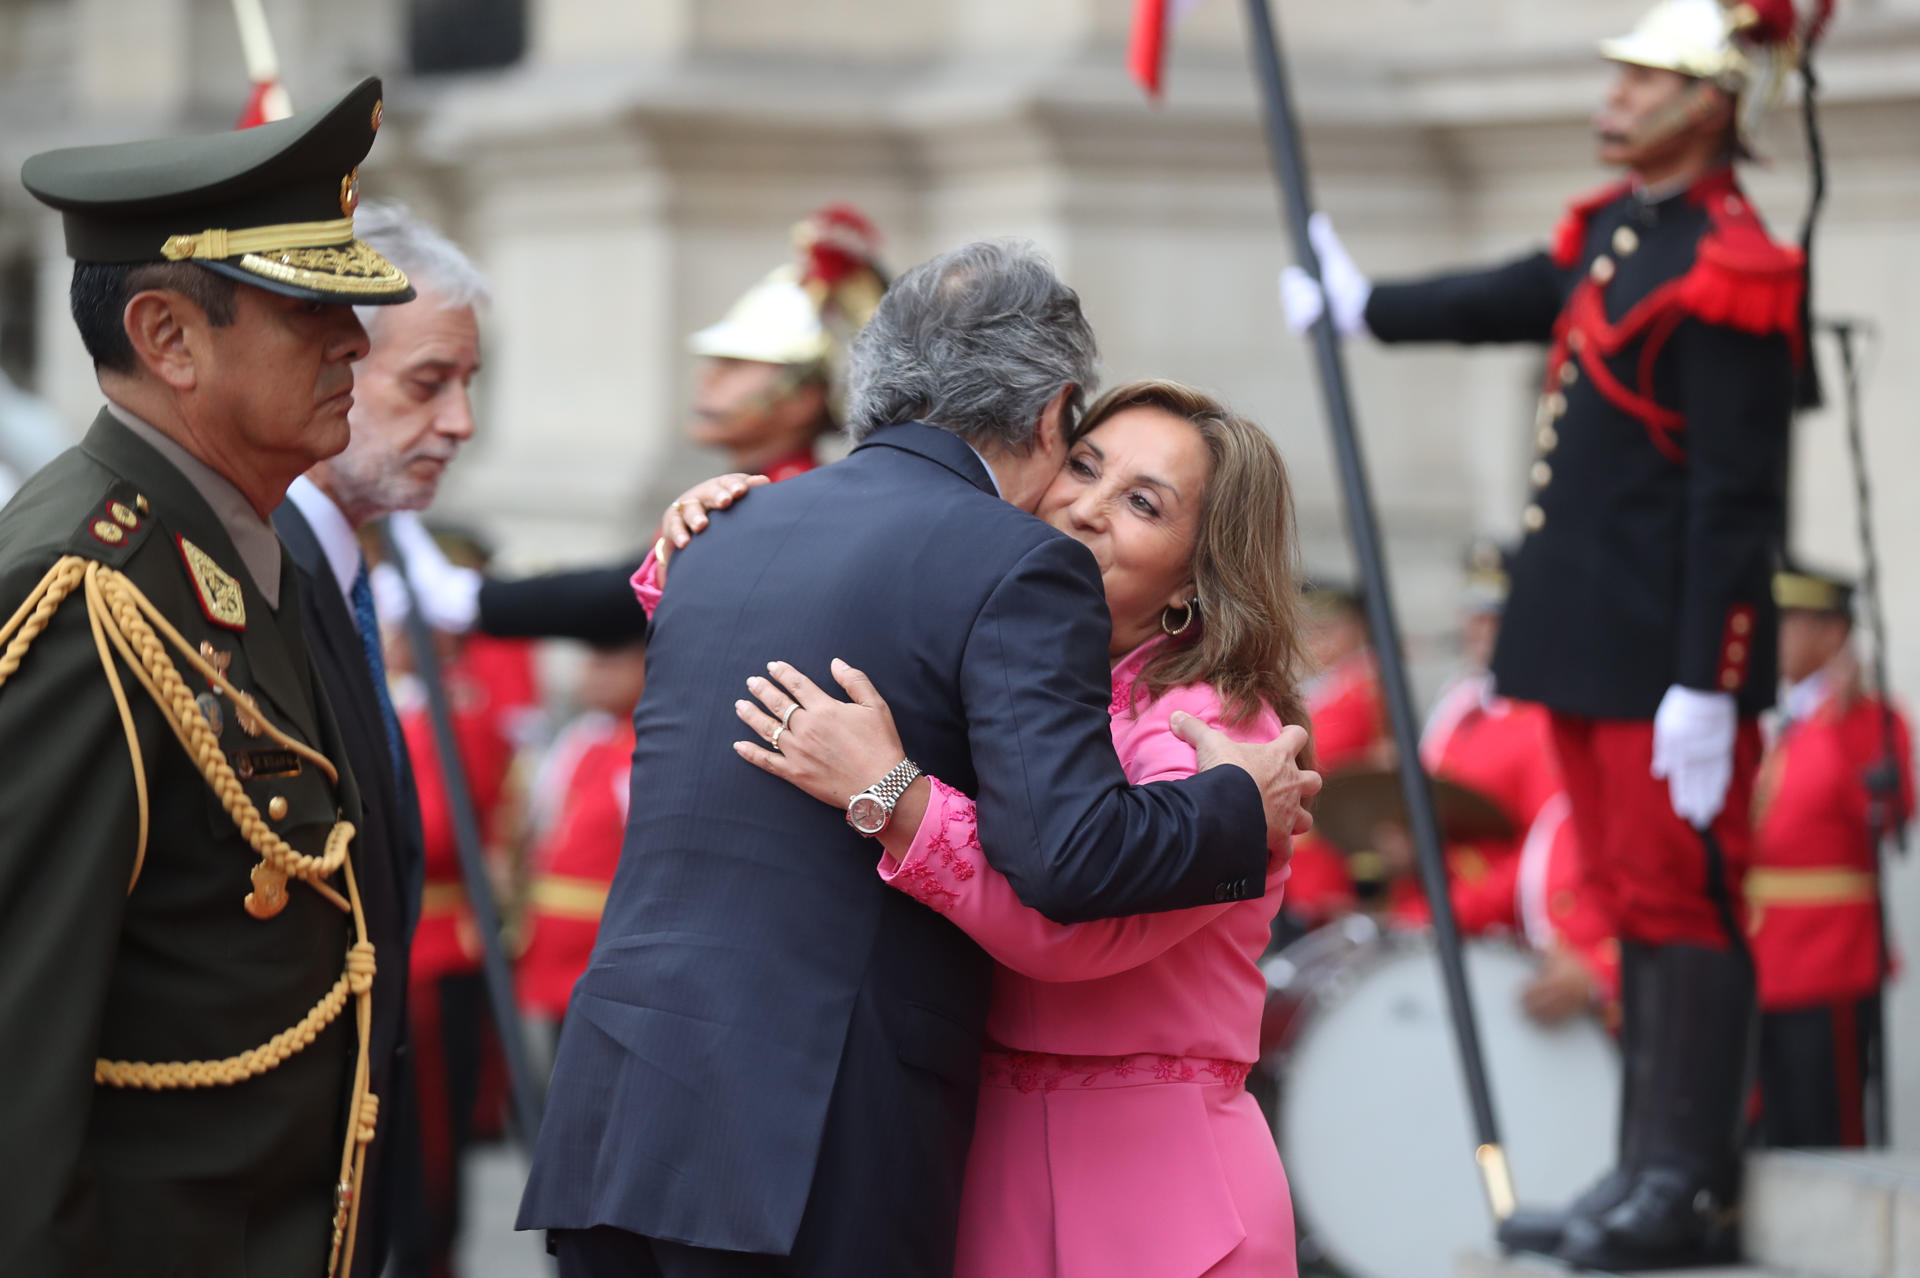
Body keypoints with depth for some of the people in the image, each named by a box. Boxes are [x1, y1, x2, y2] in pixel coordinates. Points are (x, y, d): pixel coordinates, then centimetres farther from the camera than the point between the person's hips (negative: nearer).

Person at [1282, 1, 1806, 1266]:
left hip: (1669, 659, -9)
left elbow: (1736, 506, -19)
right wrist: (1364, 305, 39)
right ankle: (1651, 1175, 20)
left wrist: (1703, 687, -20)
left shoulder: (1729, 275, -16)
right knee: (1637, 907, 13)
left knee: (1679, 901, -4)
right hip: (1590, 641, 9)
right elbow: (1517, 300, 30)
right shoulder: (1615, 230, 10)